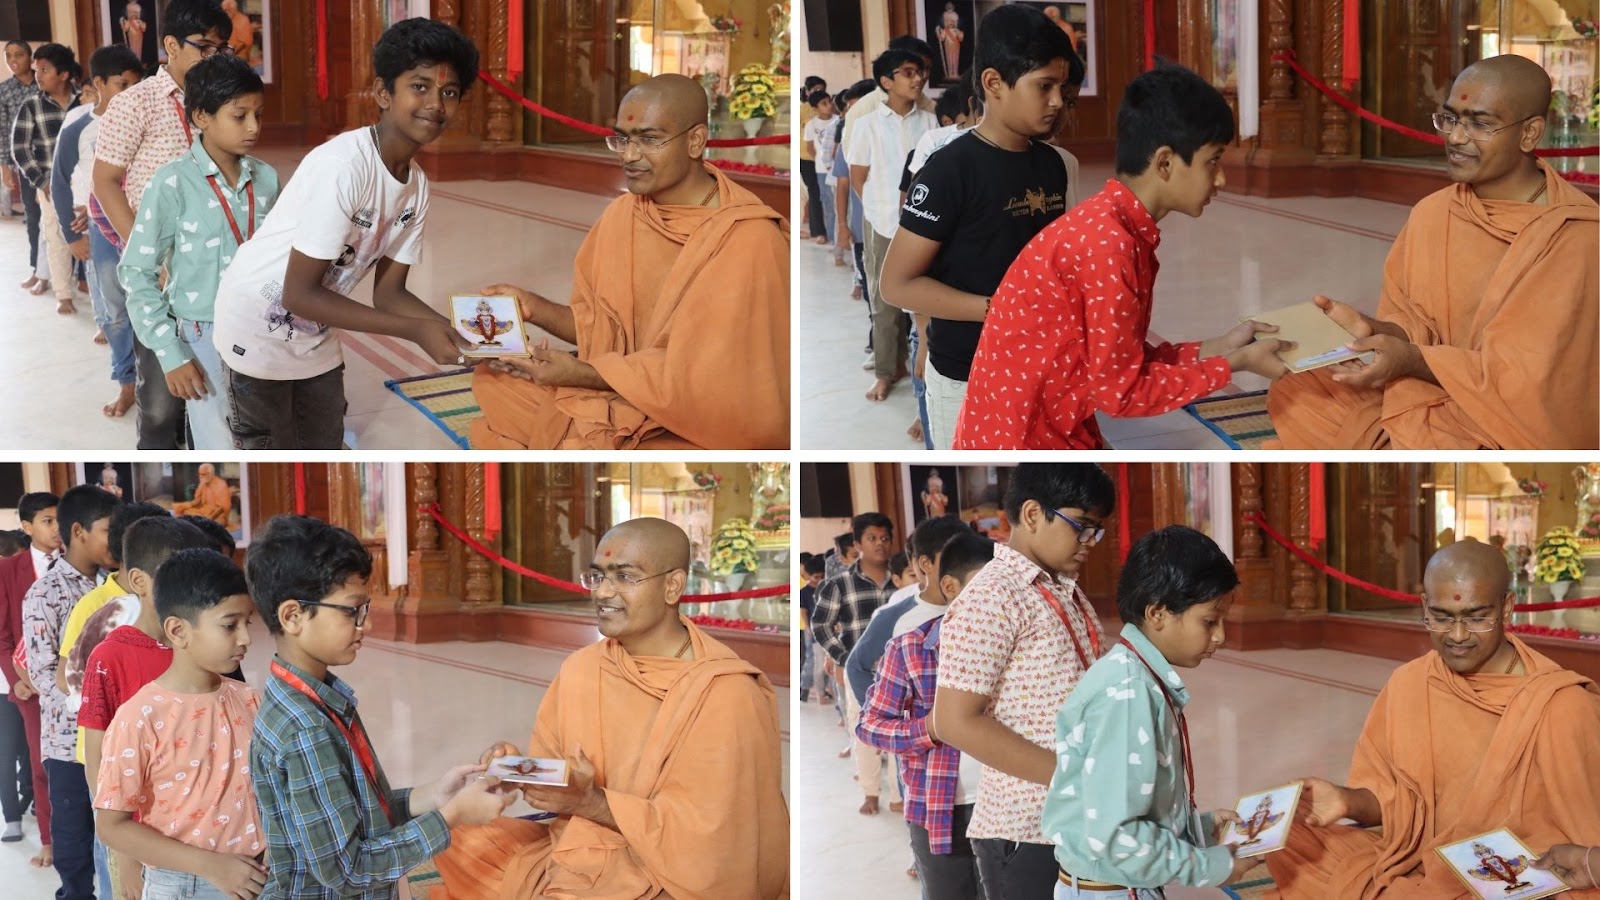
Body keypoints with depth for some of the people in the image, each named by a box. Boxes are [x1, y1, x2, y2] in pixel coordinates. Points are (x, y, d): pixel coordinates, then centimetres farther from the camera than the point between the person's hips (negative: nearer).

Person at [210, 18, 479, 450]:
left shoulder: (417, 185, -5)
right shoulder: (341, 166, -30)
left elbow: (388, 292, 2)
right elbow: (299, 294, -29)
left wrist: (455, 330, -17)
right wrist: (416, 331, -31)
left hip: (314, 336, 8)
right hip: (258, 329, -8)